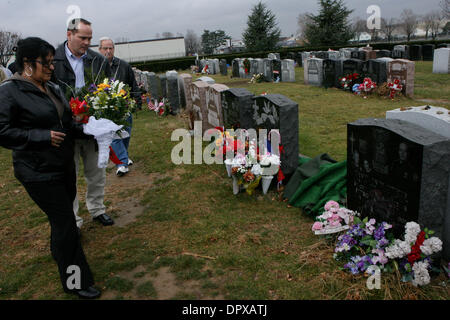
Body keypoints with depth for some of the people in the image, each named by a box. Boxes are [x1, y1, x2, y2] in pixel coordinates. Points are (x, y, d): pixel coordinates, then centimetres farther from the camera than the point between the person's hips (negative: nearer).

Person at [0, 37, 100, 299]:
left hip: (64, 166, 8)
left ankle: (58, 251, 50)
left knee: (63, 215, 22)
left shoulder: (53, 88, 9)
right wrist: (43, 137, -23)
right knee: (65, 221, -3)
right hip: (38, 172, -7)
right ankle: (76, 282, 12)